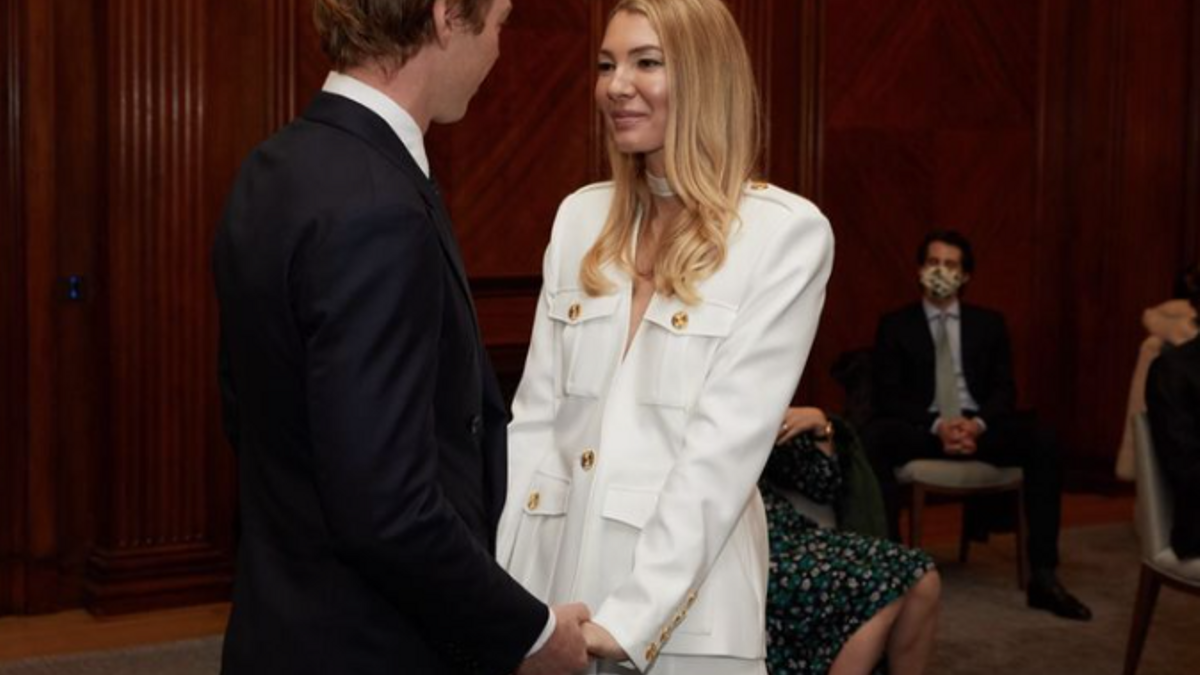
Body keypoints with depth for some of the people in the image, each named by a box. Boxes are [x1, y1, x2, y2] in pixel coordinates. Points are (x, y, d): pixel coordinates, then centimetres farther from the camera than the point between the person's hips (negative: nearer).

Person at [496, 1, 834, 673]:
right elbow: (536, 412, 4)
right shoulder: (581, 217, 5)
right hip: (551, 574, 4)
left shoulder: (788, 231, -10)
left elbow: (730, 437, -15)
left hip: (685, 607, -4)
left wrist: (631, 615, -20)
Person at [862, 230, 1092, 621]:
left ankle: (1043, 577, -25)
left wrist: (977, 424, -15)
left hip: (979, 428, 2)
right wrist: (937, 425, -18)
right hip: (922, 428, -2)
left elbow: (1004, 389, 8)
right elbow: (886, 395, -1)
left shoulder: (989, 323, 17)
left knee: (1043, 442, -28)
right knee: (874, 438, -35)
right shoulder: (895, 325, 10)